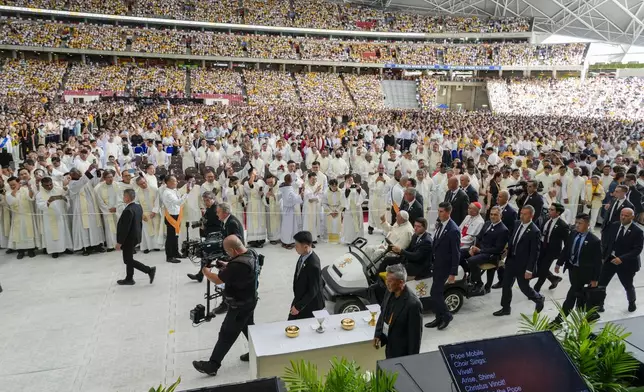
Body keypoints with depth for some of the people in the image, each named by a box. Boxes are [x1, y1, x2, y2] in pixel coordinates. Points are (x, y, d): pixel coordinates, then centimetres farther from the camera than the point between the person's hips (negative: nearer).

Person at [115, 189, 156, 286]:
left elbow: (125, 228, -24)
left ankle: (149, 270, -2)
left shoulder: (128, 210, -24)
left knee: (128, 260, 2)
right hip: (135, 237, 9)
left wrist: (119, 242, -17)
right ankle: (129, 279, 26)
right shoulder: (138, 207, 4)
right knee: (128, 259, 18)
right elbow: (140, 223, 12)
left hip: (129, 239, -9)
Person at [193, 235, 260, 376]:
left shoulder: (238, 265, -34)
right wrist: (227, 266, 2)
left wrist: (206, 272, -4)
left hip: (239, 305, -9)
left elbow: (218, 280, -23)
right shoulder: (252, 254, -5)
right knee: (248, 327, 24)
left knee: (227, 334, 2)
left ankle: (212, 365, 14)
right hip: (249, 300, 9)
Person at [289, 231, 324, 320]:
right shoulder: (303, 256, -6)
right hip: (300, 299, 8)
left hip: (310, 305, -8)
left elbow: (313, 291, -25)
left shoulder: (313, 265, -32)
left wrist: (298, 306, -17)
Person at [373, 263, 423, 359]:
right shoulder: (390, 292, -7)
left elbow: (415, 335, -21)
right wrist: (378, 335, 0)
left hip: (402, 352, -7)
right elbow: (383, 314, 9)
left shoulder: (413, 304, -29)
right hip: (390, 346, 7)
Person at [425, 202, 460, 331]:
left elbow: (456, 253, -17)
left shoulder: (453, 230, -20)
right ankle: (440, 318, 26)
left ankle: (446, 315, 14)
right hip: (437, 264, 8)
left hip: (445, 266, -8)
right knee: (437, 292, 13)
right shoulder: (440, 225, 2)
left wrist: (453, 273, -17)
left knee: (434, 292, -6)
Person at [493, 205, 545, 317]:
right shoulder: (518, 224, 1)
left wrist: (529, 270, -18)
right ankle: (506, 308, 22)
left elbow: (534, 253, -18)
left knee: (524, 287, 9)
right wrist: (508, 250, 12)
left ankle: (539, 299, 39)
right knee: (506, 285, 9)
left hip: (523, 265, -6)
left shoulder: (535, 231, -20)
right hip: (511, 260, 6)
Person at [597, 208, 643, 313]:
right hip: (609, 259, 3)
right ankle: (599, 304, 15)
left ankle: (632, 303, 46)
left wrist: (622, 259, -29)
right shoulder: (613, 226, -2)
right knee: (600, 283, 1)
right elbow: (605, 238, 10)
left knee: (628, 286, 18)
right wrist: (603, 254, -2)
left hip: (626, 263, -3)